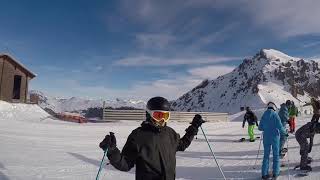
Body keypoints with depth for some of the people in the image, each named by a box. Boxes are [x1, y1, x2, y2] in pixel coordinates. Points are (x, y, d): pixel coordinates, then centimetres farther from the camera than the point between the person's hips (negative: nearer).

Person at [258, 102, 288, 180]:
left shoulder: (264, 115, 0)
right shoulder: (275, 114, -12)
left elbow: (260, 128, 5)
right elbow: (280, 127, -14)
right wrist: (285, 133, 5)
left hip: (266, 138, 3)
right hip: (275, 137, -3)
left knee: (266, 155, 10)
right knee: (276, 155, 12)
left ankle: (264, 174, 10)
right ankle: (275, 173, 17)